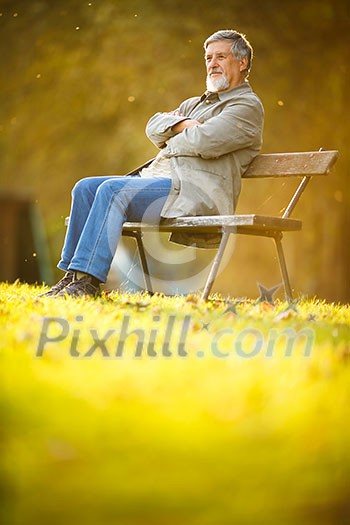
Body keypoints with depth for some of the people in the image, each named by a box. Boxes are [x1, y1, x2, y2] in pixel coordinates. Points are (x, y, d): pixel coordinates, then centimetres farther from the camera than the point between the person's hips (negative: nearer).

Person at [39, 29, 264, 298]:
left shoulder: (247, 106, 0)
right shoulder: (196, 104, 29)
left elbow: (204, 141, -16)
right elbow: (154, 126, 18)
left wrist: (170, 142, 3)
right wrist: (181, 124, -2)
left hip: (196, 191, -9)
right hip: (158, 178, 9)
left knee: (113, 190, -27)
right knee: (85, 188, -6)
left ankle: (88, 281, -28)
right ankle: (72, 275, -11)